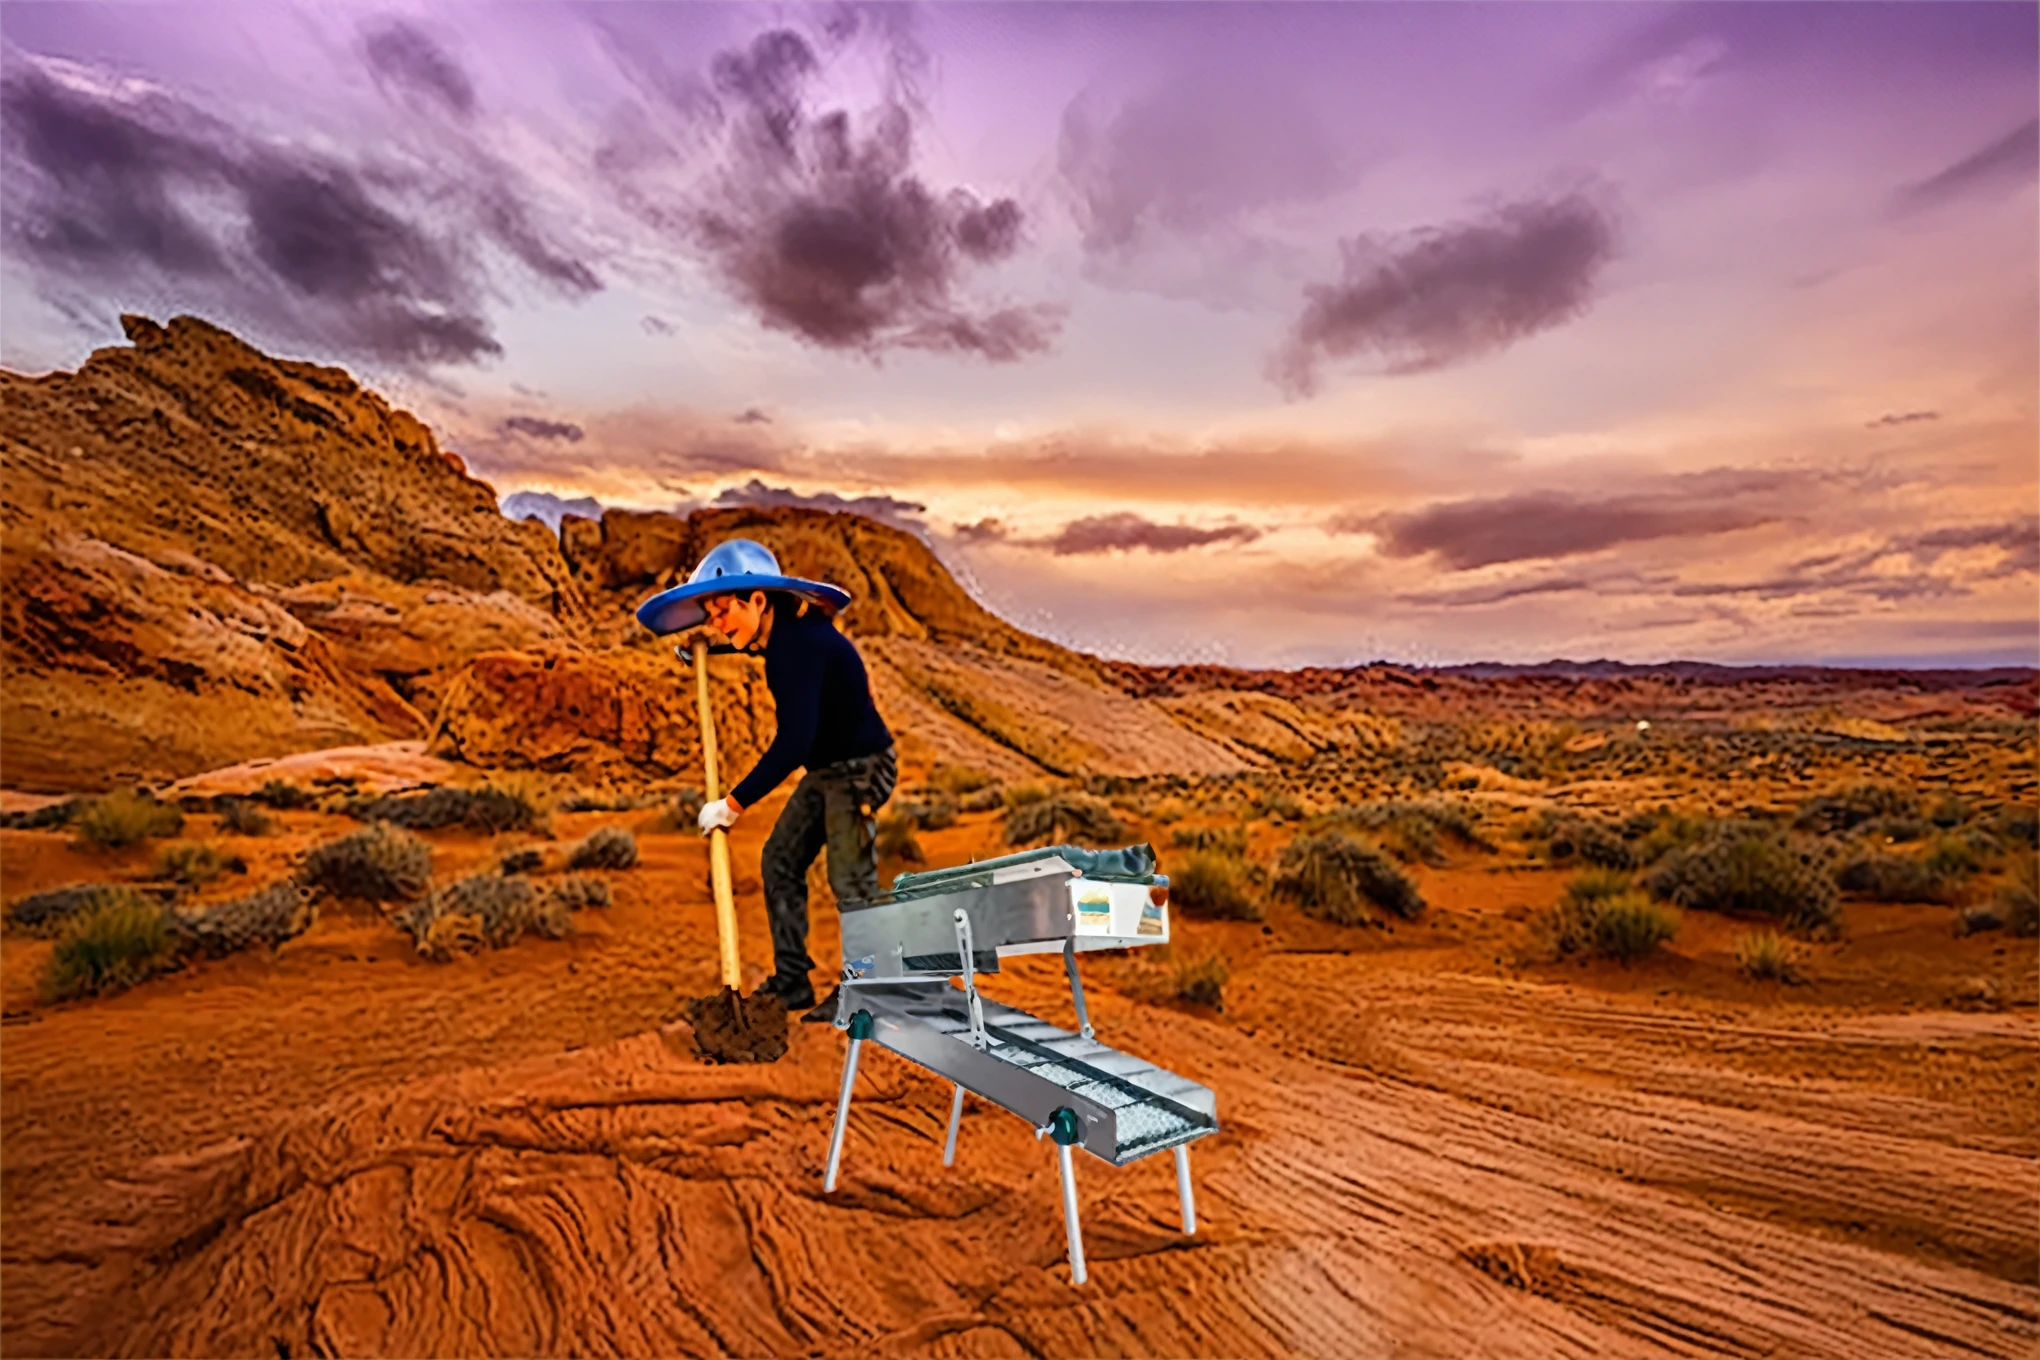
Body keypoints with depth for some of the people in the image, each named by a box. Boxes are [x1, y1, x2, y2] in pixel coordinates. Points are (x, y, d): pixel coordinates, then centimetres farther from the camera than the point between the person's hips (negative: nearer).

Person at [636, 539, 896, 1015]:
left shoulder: (800, 643, -27)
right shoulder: (782, 632, 2)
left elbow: (792, 742, -32)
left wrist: (734, 803, -25)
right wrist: (707, 649, 22)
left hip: (861, 767, -10)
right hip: (826, 769, 10)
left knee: (850, 879, -4)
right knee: (780, 861, 11)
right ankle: (792, 982, 20)